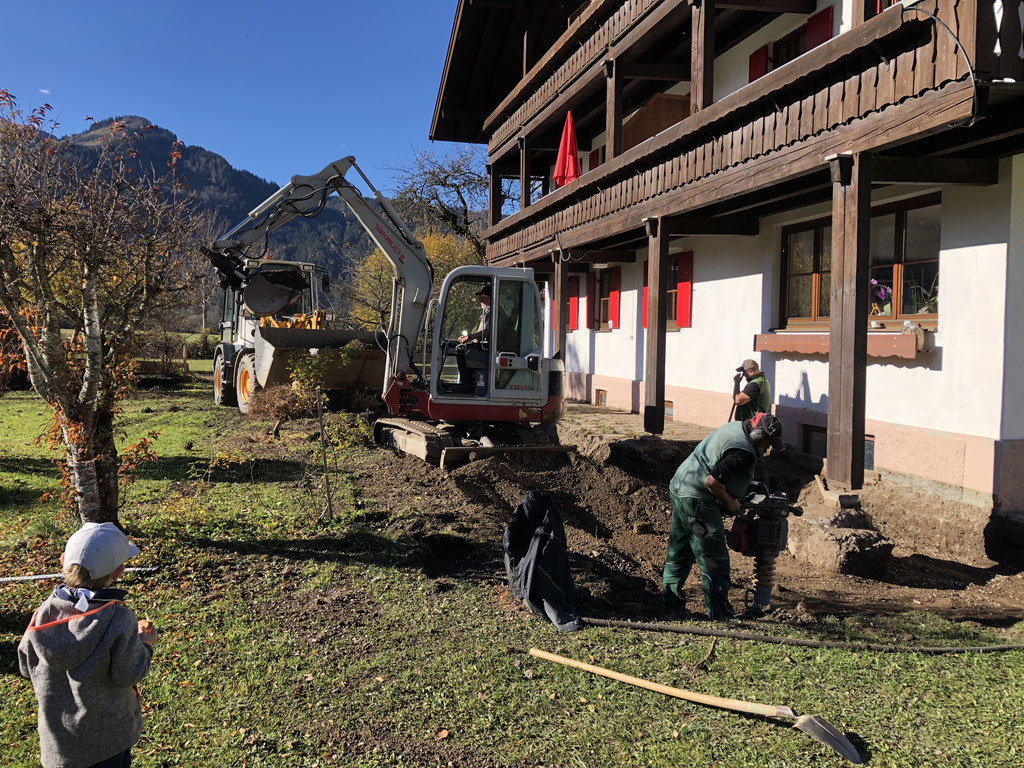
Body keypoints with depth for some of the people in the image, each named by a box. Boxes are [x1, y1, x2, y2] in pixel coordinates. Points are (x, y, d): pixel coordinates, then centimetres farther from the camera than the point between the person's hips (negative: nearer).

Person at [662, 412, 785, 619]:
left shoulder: (735, 427, 10)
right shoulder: (743, 452, -21)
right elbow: (712, 481, -27)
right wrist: (729, 501, -9)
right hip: (696, 499, -11)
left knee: (679, 553, 17)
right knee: (714, 559, -4)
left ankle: (671, 605, 25)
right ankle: (720, 614, 0)